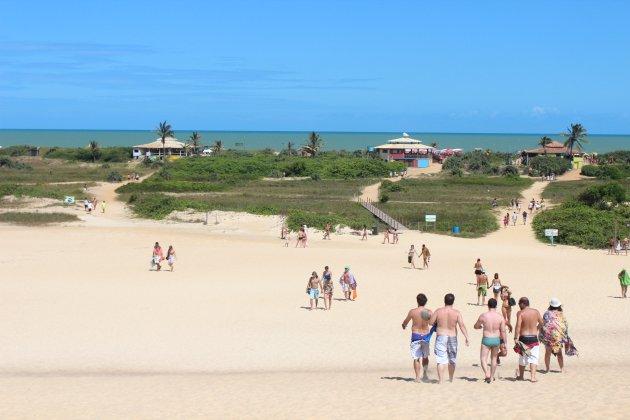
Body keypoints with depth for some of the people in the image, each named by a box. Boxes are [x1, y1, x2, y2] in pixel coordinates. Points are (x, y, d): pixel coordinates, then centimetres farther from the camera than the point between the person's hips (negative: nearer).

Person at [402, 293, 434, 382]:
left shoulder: (412, 312, -9)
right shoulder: (429, 312, -7)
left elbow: (405, 323, 5)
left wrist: (404, 326, 28)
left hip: (416, 335, -2)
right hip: (426, 336, 2)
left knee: (416, 358, 3)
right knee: (425, 356, 21)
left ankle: (418, 377, 0)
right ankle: (425, 373, 14)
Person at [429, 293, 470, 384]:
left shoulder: (438, 311, -6)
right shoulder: (456, 313, -5)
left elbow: (430, 322, -1)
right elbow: (462, 325, -14)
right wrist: (466, 337, -16)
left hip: (441, 337, -2)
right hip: (452, 338, 2)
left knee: (441, 360, -5)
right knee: (452, 360, 18)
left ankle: (441, 381, -15)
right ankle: (451, 379, 32)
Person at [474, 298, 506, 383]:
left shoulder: (483, 316, -9)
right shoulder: (500, 317, -5)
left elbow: (476, 326, 5)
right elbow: (503, 331, -4)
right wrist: (504, 343, 3)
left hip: (486, 339, -3)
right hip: (496, 340, 3)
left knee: (483, 359, 3)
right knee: (494, 358, 18)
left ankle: (487, 374, -20)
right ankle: (492, 377, 26)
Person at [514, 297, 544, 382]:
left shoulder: (520, 313, -10)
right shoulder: (536, 312, 1)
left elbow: (518, 326, -19)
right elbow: (541, 323, 12)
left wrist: (516, 338, -19)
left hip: (523, 338, -1)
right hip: (534, 338, 1)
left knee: (522, 358, 13)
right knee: (534, 358, 6)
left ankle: (521, 376, 26)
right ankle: (533, 377, -4)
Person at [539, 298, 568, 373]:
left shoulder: (547, 313, -4)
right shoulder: (561, 314, -2)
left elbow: (542, 324, -5)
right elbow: (565, 325, 2)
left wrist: (541, 336, 3)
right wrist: (566, 336, 13)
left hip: (548, 335, -1)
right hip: (559, 335, 1)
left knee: (548, 352, 7)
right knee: (559, 353, 12)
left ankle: (547, 368, 7)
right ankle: (562, 368, 12)